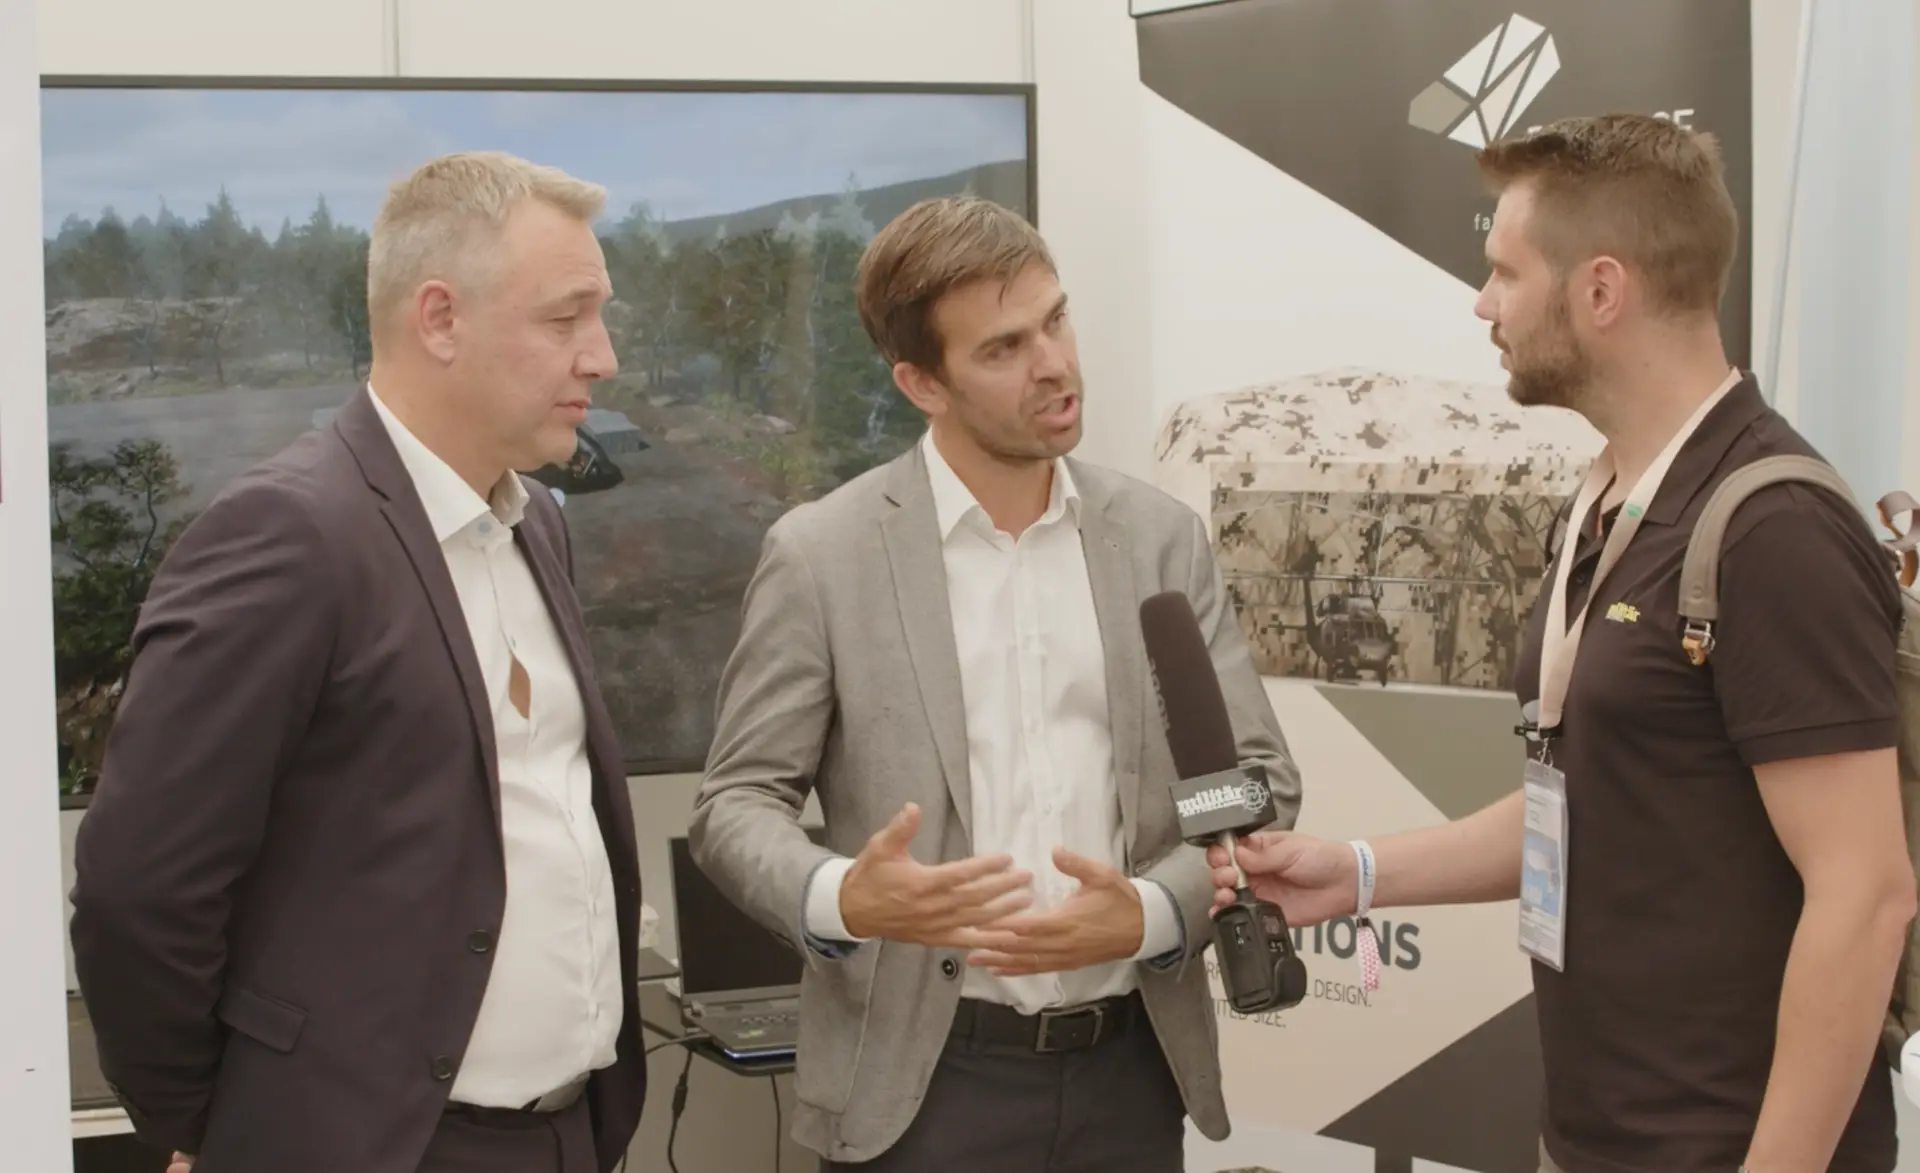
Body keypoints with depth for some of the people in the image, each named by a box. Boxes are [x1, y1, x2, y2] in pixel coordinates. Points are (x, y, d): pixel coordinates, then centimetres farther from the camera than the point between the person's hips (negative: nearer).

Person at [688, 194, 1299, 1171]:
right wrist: (842, 900, -22)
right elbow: (737, 802, -2)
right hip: (921, 1083, -3)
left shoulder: (1161, 538, 4)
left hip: (1132, 1071, 3)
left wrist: (1151, 914, -15)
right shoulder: (821, 555, -4)